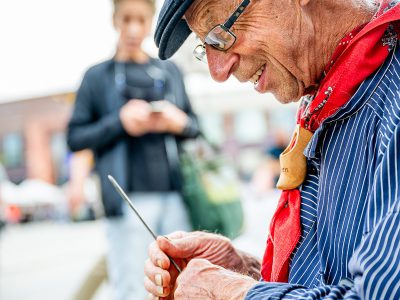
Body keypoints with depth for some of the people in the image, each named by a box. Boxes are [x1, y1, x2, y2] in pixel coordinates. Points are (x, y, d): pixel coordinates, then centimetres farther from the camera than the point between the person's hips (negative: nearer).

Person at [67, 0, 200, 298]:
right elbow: (75, 137, 5)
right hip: (130, 199, -3)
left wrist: (180, 123, -3)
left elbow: (194, 126, 20)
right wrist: (120, 122, -10)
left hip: (175, 195, 3)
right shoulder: (98, 76, 8)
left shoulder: (169, 71, 16)